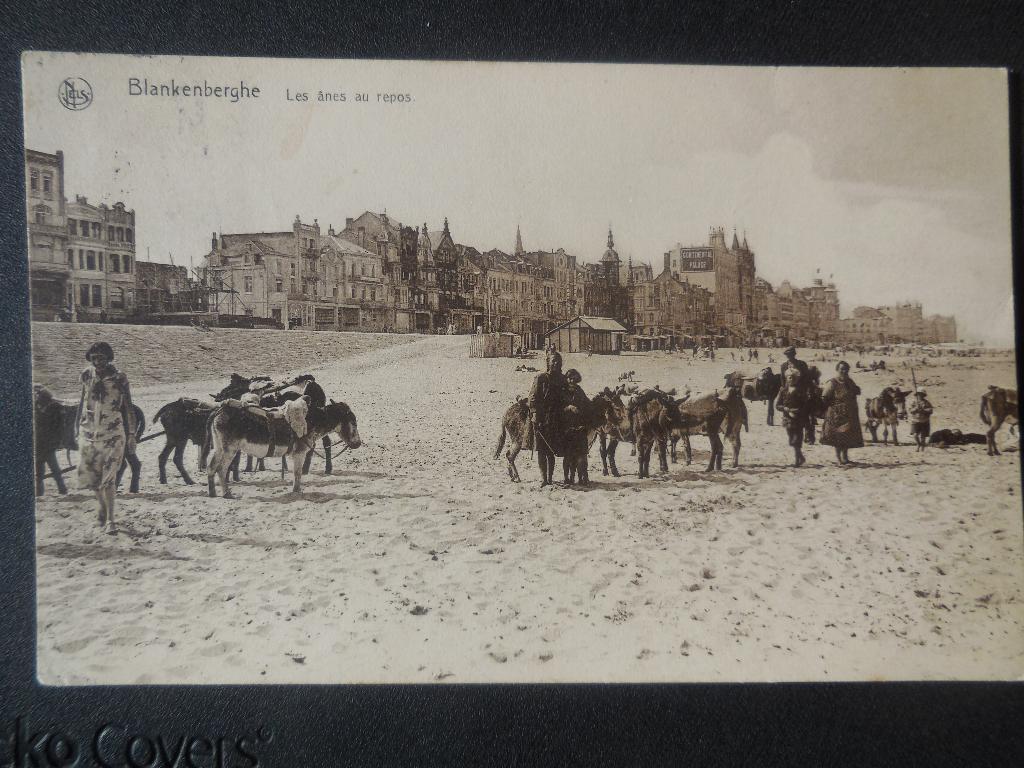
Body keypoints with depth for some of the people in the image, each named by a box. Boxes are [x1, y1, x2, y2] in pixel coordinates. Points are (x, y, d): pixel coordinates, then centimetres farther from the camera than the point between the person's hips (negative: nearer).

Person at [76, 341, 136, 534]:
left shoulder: (119, 379, -7)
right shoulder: (86, 376, 3)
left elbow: (128, 409, -2)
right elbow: (83, 401, 16)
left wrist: (131, 435, -3)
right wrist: (77, 426, 16)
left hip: (113, 433, -4)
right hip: (88, 432, 4)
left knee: (108, 476, -11)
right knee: (89, 474, 9)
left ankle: (110, 519, -6)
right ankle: (102, 505, 36)